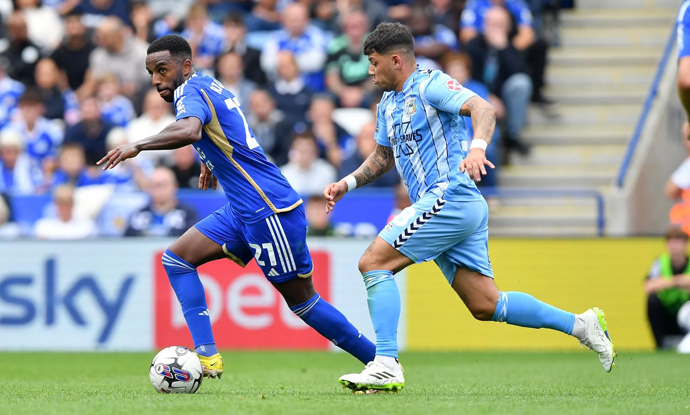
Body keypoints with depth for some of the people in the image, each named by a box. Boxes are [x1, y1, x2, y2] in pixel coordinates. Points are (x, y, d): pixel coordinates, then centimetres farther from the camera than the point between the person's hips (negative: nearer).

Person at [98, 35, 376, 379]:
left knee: (301, 299, -2)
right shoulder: (207, 87, 14)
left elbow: (190, 131, -38)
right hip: (243, 210, 10)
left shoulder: (193, 92, -14)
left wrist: (138, 146, -33)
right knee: (177, 258, 3)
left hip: (271, 210, -10)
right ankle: (207, 356, -4)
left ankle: (383, 363, 8)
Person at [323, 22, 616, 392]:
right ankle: (581, 324, 11)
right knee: (485, 305, 6)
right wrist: (347, 184, 19)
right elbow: (382, 156, 34)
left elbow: (483, 109, -22)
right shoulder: (388, 104, 20)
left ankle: (386, 366, -20)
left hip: (449, 197, -9)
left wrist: (477, 147, -41)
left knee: (373, 262, -14)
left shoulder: (430, 84, -7)